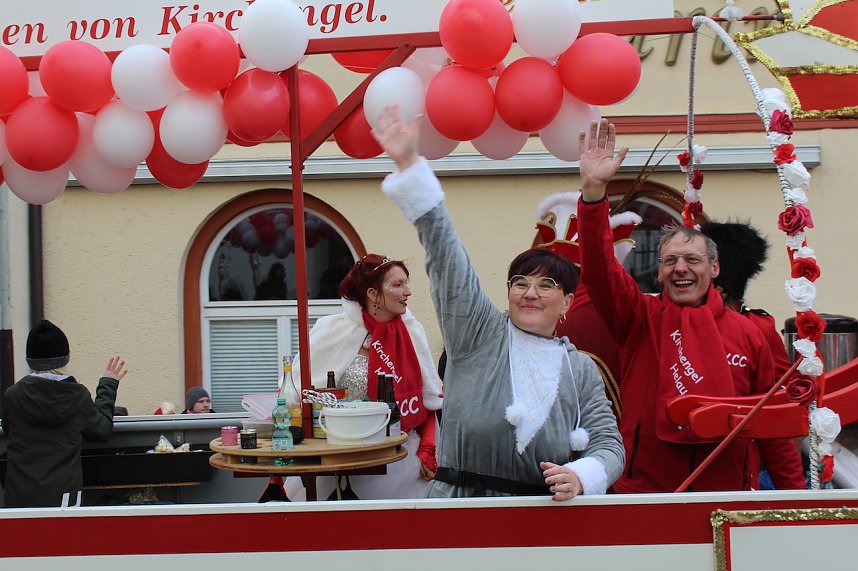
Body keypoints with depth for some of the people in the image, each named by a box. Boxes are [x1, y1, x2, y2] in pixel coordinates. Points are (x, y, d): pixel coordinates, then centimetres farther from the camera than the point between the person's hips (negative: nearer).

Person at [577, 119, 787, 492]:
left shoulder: (747, 334, 6)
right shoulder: (641, 318, 2)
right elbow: (599, 267, -11)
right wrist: (594, 189, -22)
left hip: (726, 495, 1)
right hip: (643, 490, -1)